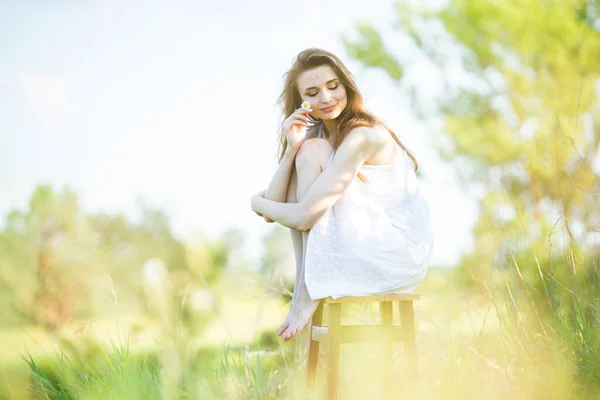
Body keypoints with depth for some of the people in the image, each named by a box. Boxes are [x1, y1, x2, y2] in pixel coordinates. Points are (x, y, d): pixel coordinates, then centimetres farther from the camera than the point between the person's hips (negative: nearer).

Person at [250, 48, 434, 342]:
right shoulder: (314, 134, 7)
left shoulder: (363, 136, -20)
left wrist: (258, 203, -3)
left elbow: (304, 217, -24)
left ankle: (308, 290, -16)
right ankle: (306, 285, -10)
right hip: (357, 251, 8)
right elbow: (272, 213, -2)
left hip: (400, 254, -8)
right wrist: (290, 149, -15)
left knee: (314, 150, -17)